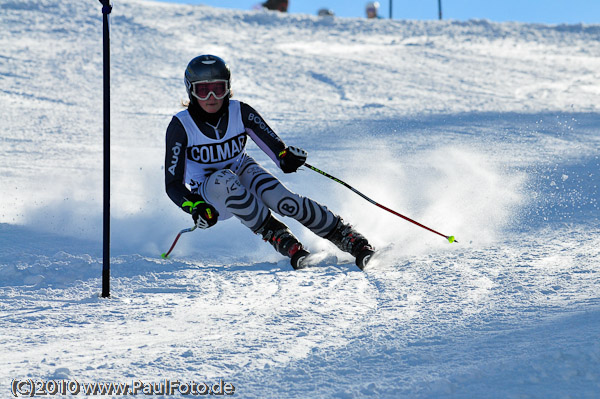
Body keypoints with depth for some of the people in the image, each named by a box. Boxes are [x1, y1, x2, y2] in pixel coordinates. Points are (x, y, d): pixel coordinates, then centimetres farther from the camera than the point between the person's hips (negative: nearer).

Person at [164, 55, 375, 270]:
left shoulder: (241, 112, -13)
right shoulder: (181, 126, -19)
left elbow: (274, 145, -17)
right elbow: (173, 184, -18)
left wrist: (286, 156, -42)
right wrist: (195, 207, -37)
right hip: (208, 193, -2)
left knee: (281, 199, -31)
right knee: (223, 180, -38)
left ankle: (350, 239, -26)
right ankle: (280, 238, -35)